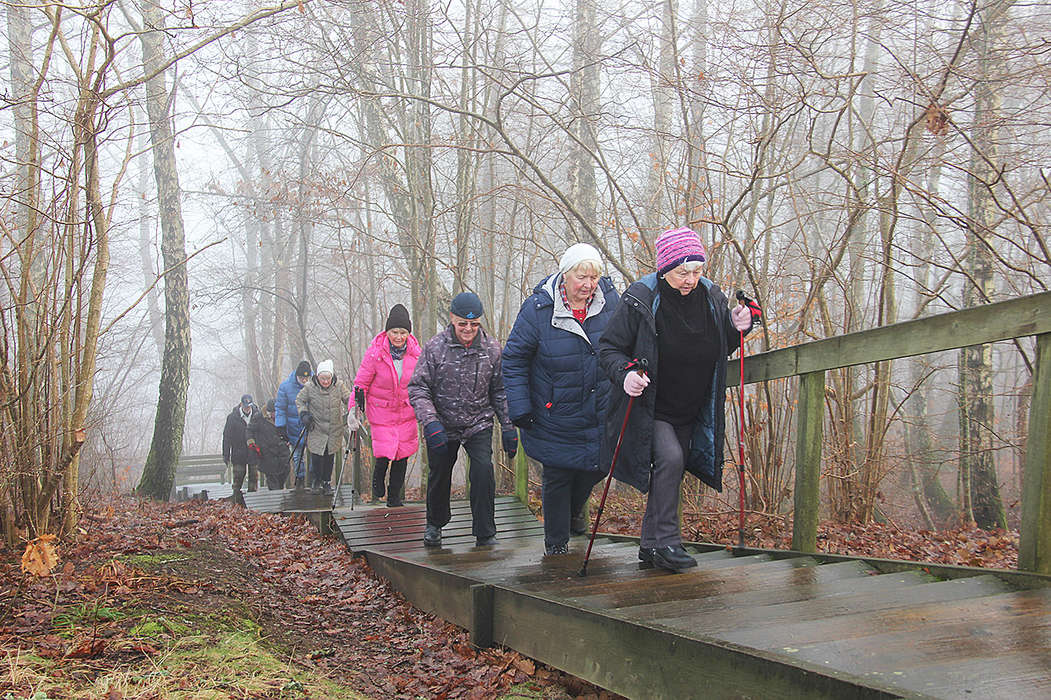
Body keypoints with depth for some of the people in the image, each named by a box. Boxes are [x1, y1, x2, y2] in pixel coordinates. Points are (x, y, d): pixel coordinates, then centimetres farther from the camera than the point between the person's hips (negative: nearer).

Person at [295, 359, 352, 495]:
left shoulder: (339, 386, -8)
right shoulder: (310, 387, -11)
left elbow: (349, 400, 3)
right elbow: (299, 400, 3)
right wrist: (304, 414, -11)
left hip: (334, 430, 1)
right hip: (316, 429, -1)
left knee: (329, 458, 6)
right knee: (316, 458, -6)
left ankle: (327, 482, 24)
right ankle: (315, 482, 17)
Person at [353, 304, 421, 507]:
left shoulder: (415, 352, -5)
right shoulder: (375, 352, -15)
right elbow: (361, 382, -7)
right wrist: (354, 410, -11)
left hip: (406, 410, 3)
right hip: (380, 411, -3)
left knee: (402, 454, 6)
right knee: (384, 453, -11)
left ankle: (394, 497, 25)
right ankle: (378, 479, 24)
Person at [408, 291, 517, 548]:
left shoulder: (491, 348, -5)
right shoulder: (435, 347, -11)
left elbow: (500, 391, 5)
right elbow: (418, 388, -10)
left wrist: (508, 427, 3)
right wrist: (430, 421, -24)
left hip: (479, 424, 0)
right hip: (442, 426, 0)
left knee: (483, 470, -18)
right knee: (439, 476, 13)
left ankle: (485, 534, -4)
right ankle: (435, 523, 42)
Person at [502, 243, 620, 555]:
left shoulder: (610, 300, -5)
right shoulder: (537, 308, -16)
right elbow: (513, 360, -9)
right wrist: (519, 408, -12)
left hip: (600, 410, 4)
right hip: (555, 414, -3)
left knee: (598, 466, 11)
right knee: (557, 476, 5)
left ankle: (572, 508, 45)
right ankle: (556, 542, 27)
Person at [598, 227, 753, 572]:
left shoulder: (711, 296, -1)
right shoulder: (640, 299, -16)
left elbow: (721, 348, 14)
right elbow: (609, 348, -9)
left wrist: (737, 327, -7)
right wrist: (625, 373, -29)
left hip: (690, 411, 5)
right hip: (648, 406, -5)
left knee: (670, 475, 11)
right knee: (669, 458, -24)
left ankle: (650, 544, 25)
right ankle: (666, 541, -12)